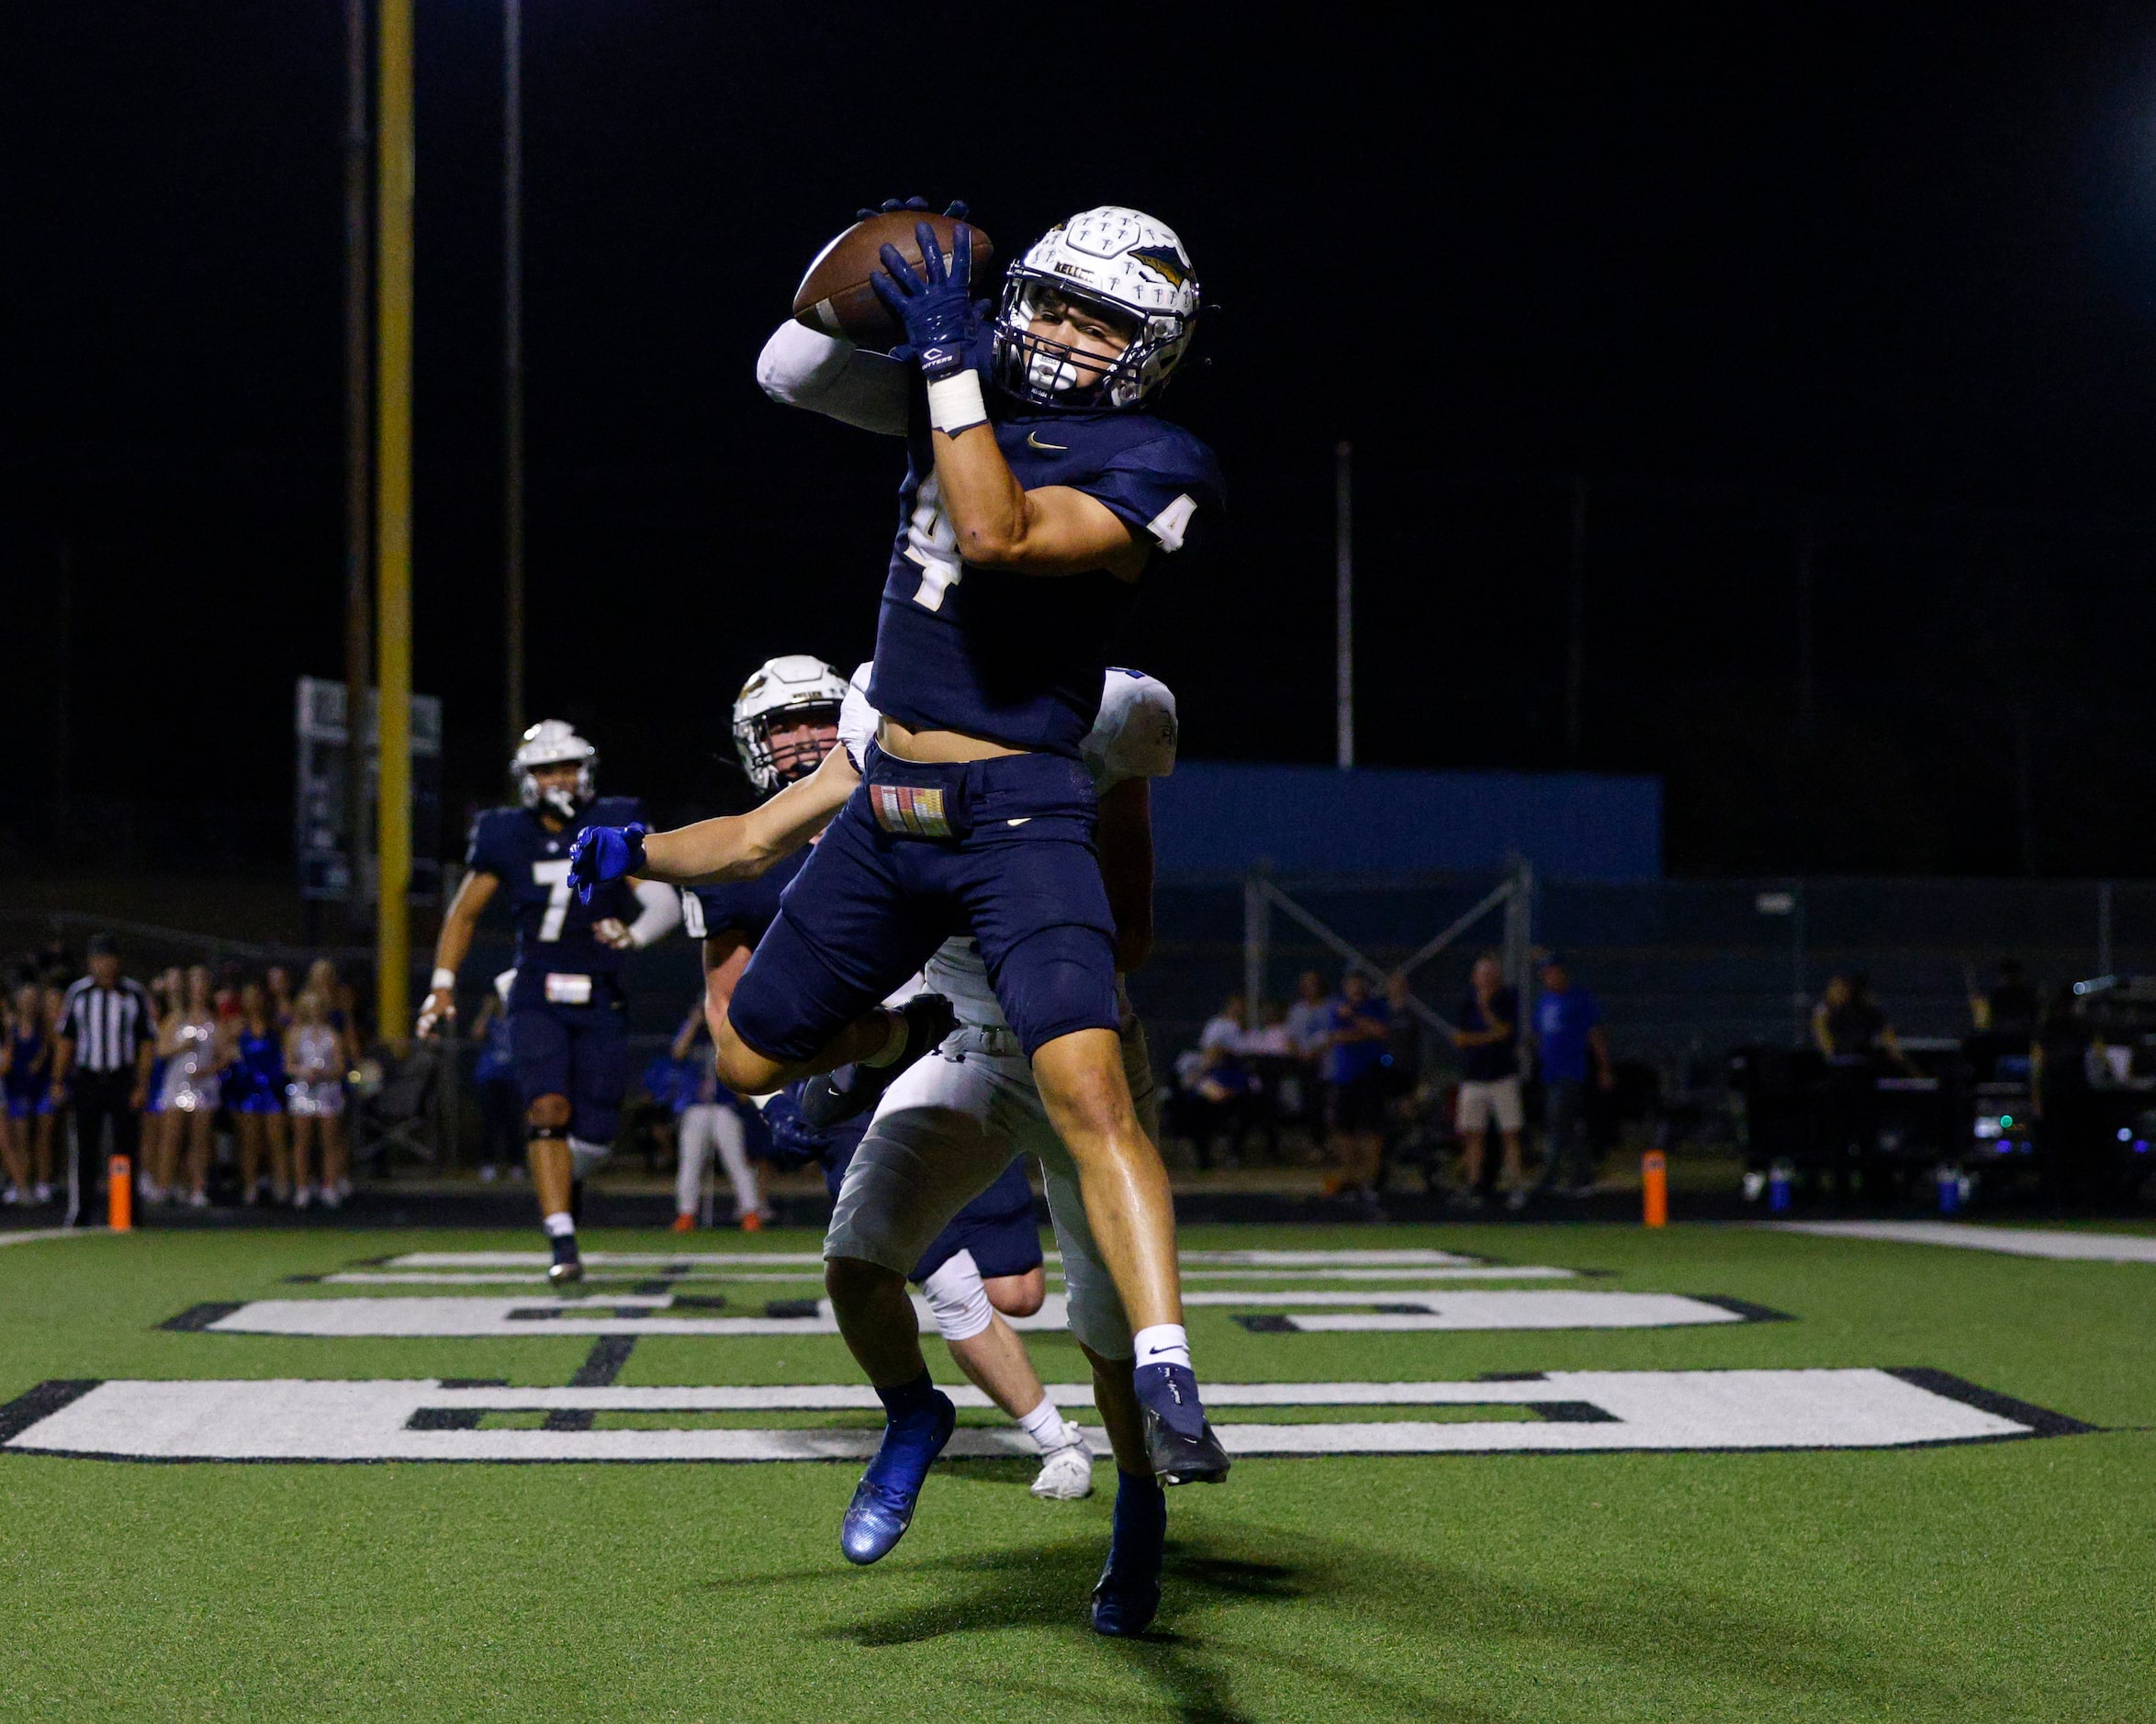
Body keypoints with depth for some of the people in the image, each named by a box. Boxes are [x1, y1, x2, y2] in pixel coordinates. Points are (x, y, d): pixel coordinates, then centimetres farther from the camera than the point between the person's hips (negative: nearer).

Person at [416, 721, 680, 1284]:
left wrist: (635, 934, -30)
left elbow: (666, 902, -10)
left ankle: (561, 1180, 36)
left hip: (600, 1005, 1)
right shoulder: (505, 837, 1)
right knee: (548, 1108, -22)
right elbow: (463, 913, 13)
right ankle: (562, 1243, -23)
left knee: (594, 1136, 0)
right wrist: (443, 983, 5)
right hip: (537, 1000, -1)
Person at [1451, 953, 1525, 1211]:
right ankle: (1473, 1186, 4)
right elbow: (1459, 1038, 2)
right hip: (1473, 1077, 3)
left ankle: (1515, 1186, -4)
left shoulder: (1508, 1001, 4)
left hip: (1503, 1075, -3)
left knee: (1510, 1132, -5)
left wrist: (1486, 1007, -12)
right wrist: (1488, 1037, -9)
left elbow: (1504, 1030, -9)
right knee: (1473, 1134, 0)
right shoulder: (1468, 1004, 10)